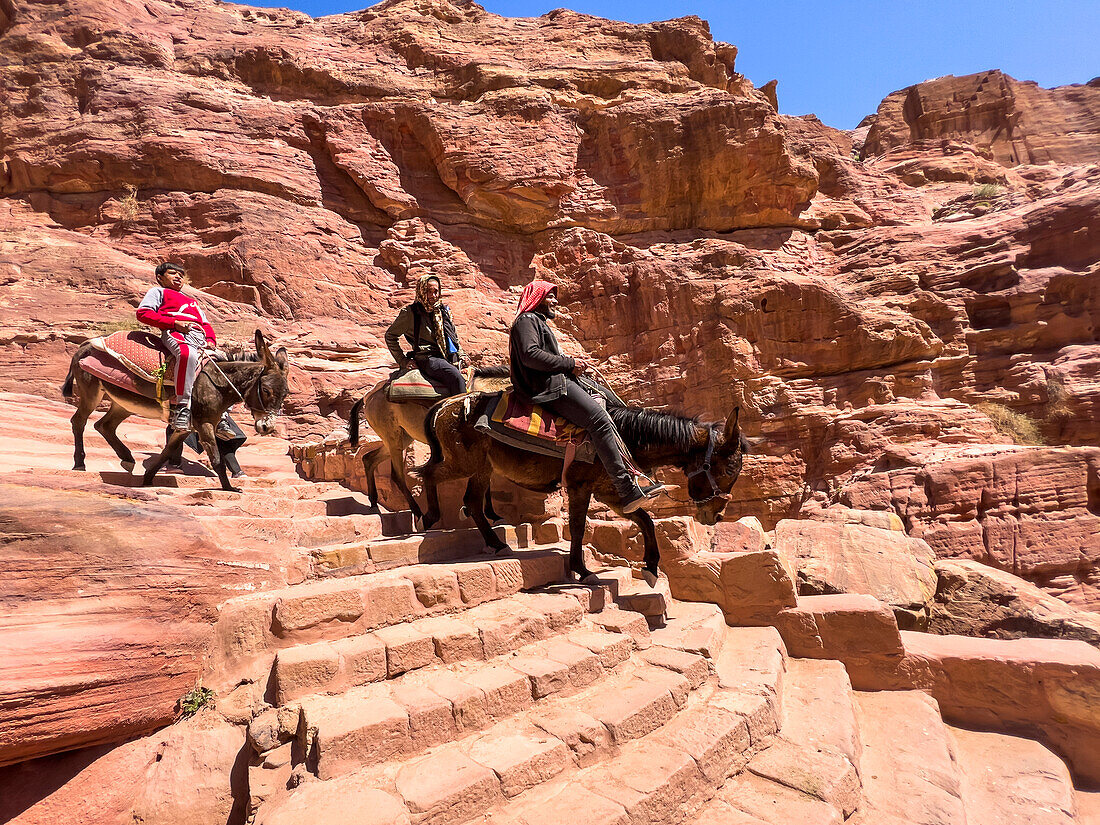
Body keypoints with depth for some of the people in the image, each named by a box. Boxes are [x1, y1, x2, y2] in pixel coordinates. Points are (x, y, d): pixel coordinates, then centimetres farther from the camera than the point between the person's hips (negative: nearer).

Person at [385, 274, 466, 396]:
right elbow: (390, 336, 11)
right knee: (455, 375, -33)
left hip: (451, 359, 6)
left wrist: (460, 357, 18)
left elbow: (455, 336, 31)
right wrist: (403, 361, 6)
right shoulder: (410, 312, 4)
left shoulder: (445, 310, 19)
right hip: (427, 358, -6)